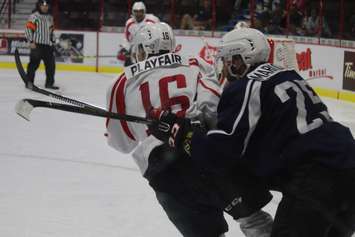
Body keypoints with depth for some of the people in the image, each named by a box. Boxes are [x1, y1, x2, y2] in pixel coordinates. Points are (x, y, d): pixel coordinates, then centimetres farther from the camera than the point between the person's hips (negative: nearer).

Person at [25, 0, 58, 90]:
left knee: (51, 64, 6)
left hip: (48, 45, 7)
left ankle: (49, 83, 16)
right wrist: (31, 42, -17)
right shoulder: (34, 16, -6)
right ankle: (29, 82, 2)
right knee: (34, 63, -7)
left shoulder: (50, 17, 18)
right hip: (37, 44, -7)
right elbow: (28, 28, -12)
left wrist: (53, 41, 21)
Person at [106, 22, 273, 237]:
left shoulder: (124, 84, 20)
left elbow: (121, 141, 24)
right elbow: (211, 99, -3)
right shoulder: (192, 66, 19)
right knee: (250, 213, 13)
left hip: (163, 168, 0)